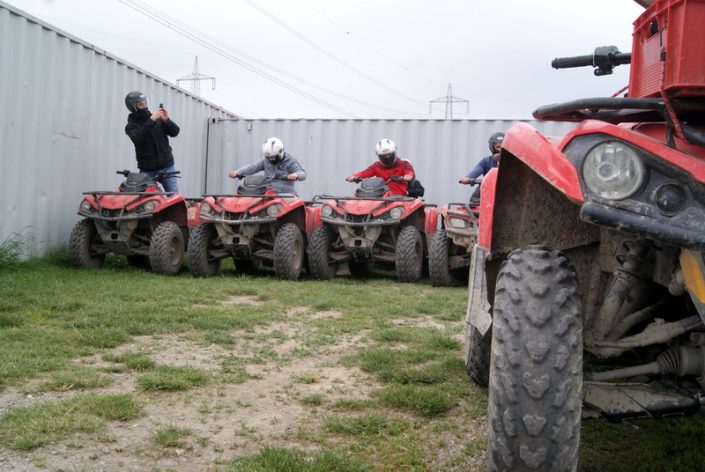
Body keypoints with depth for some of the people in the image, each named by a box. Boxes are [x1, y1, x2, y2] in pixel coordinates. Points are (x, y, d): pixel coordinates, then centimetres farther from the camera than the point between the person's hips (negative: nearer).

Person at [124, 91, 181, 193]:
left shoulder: (158, 119, 9)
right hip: (147, 170, -2)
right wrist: (151, 120, -25)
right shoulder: (131, 126, 2)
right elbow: (138, 138, -19)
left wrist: (166, 120, -15)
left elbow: (175, 132, 4)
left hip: (167, 167, 2)